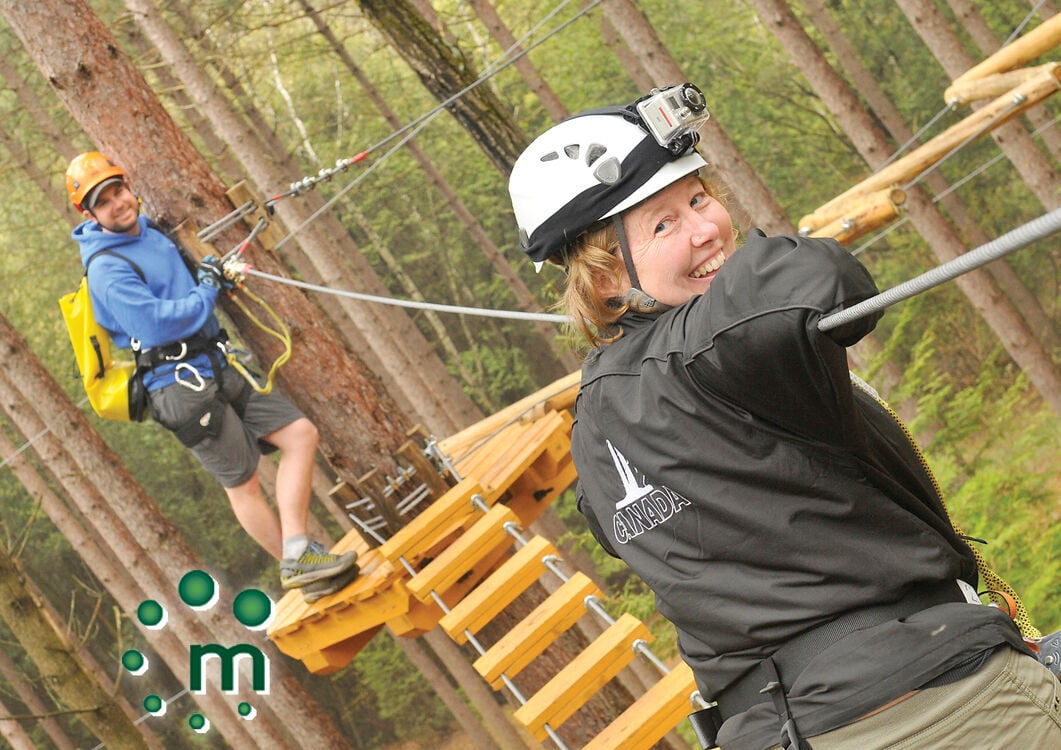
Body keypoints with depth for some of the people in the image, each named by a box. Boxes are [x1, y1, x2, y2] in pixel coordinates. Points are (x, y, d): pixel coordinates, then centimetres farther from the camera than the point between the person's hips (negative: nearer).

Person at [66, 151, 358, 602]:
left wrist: (213, 274, 15)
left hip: (218, 372, 9)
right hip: (182, 388, -9)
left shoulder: (152, 236, 13)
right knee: (243, 483, 0)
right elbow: (155, 324, -25)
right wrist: (206, 292, -12)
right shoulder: (108, 269, -15)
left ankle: (296, 552, -7)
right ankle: (296, 565, 12)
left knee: (300, 434, -2)